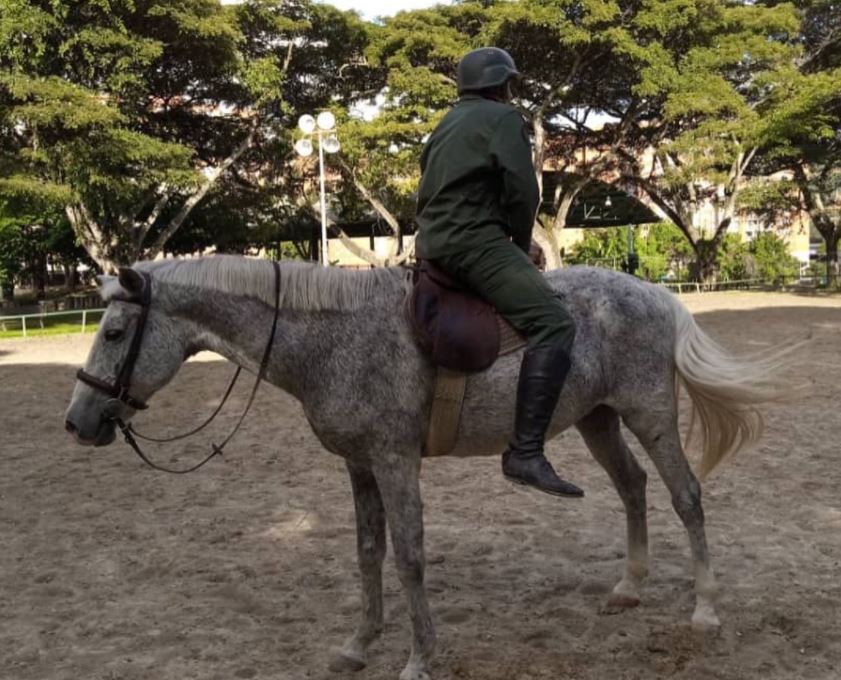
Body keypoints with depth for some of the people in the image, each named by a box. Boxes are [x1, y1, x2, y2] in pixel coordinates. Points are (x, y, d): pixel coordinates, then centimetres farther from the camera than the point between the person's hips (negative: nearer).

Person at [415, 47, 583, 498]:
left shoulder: (446, 125, 26)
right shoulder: (503, 117, 0)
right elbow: (521, 189, -12)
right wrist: (522, 244, 4)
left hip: (434, 244, 10)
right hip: (475, 241, -10)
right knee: (553, 324, -21)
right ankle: (525, 453, -33)